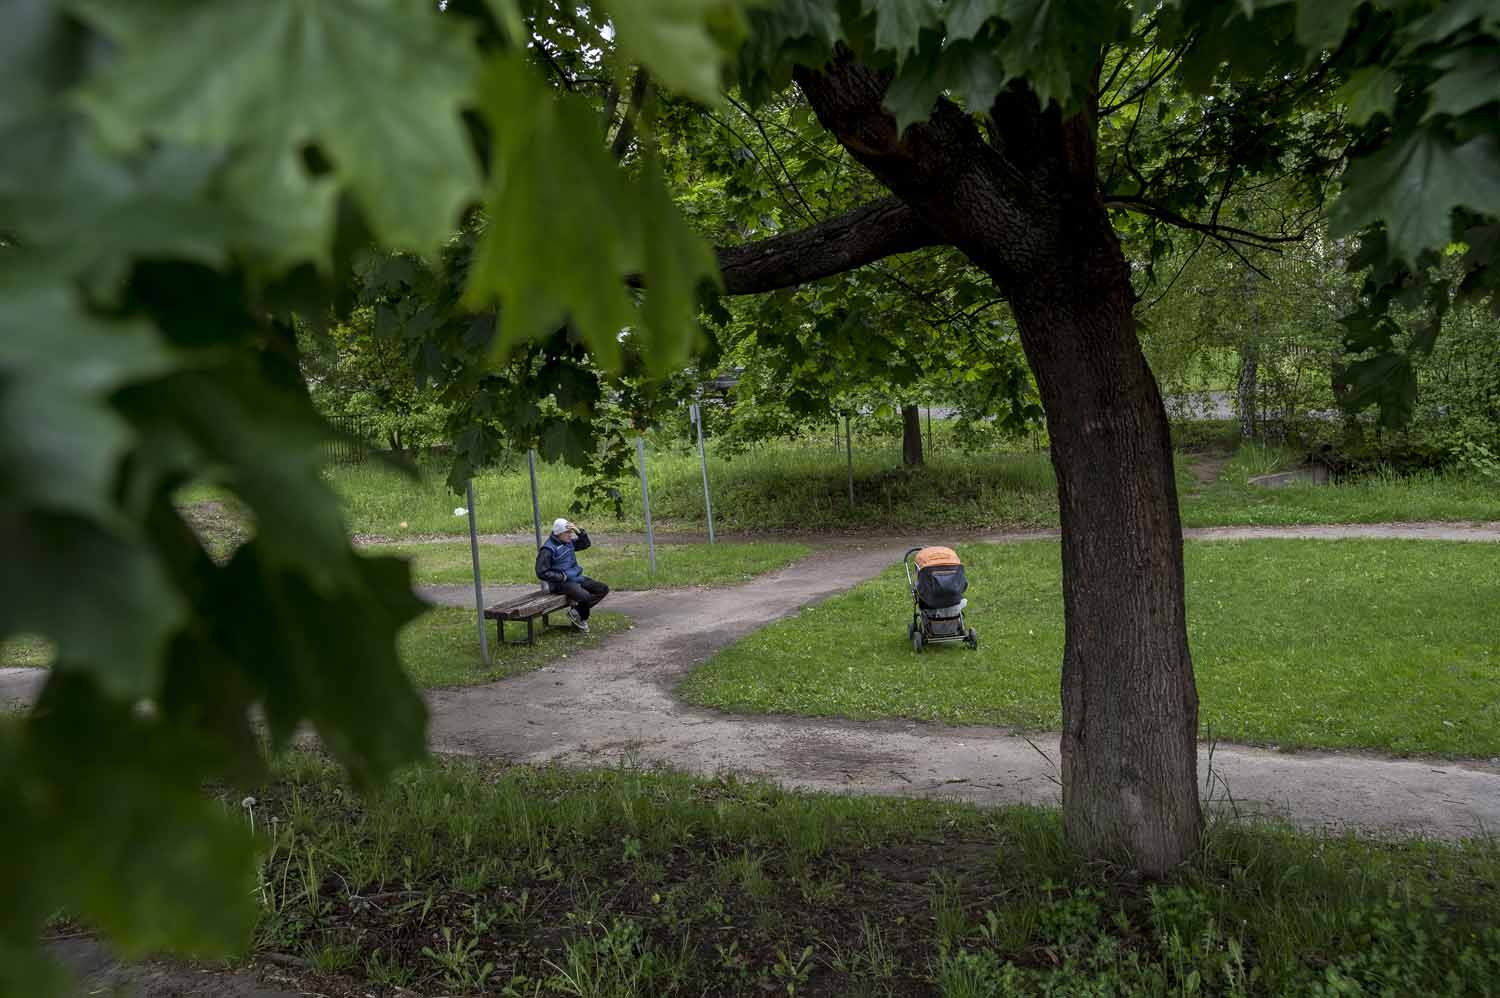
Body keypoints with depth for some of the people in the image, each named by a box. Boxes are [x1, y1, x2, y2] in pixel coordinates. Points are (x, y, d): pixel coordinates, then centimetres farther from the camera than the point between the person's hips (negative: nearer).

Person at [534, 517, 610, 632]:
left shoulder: (569, 542, 10)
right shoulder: (548, 549, -14)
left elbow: (585, 544, 18)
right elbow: (542, 573, -17)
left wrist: (580, 531, -1)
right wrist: (562, 577, -17)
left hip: (576, 578, 9)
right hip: (561, 583, -9)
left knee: (603, 589, -1)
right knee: (585, 596, -33)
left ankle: (577, 612, 1)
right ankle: (581, 617, 1)